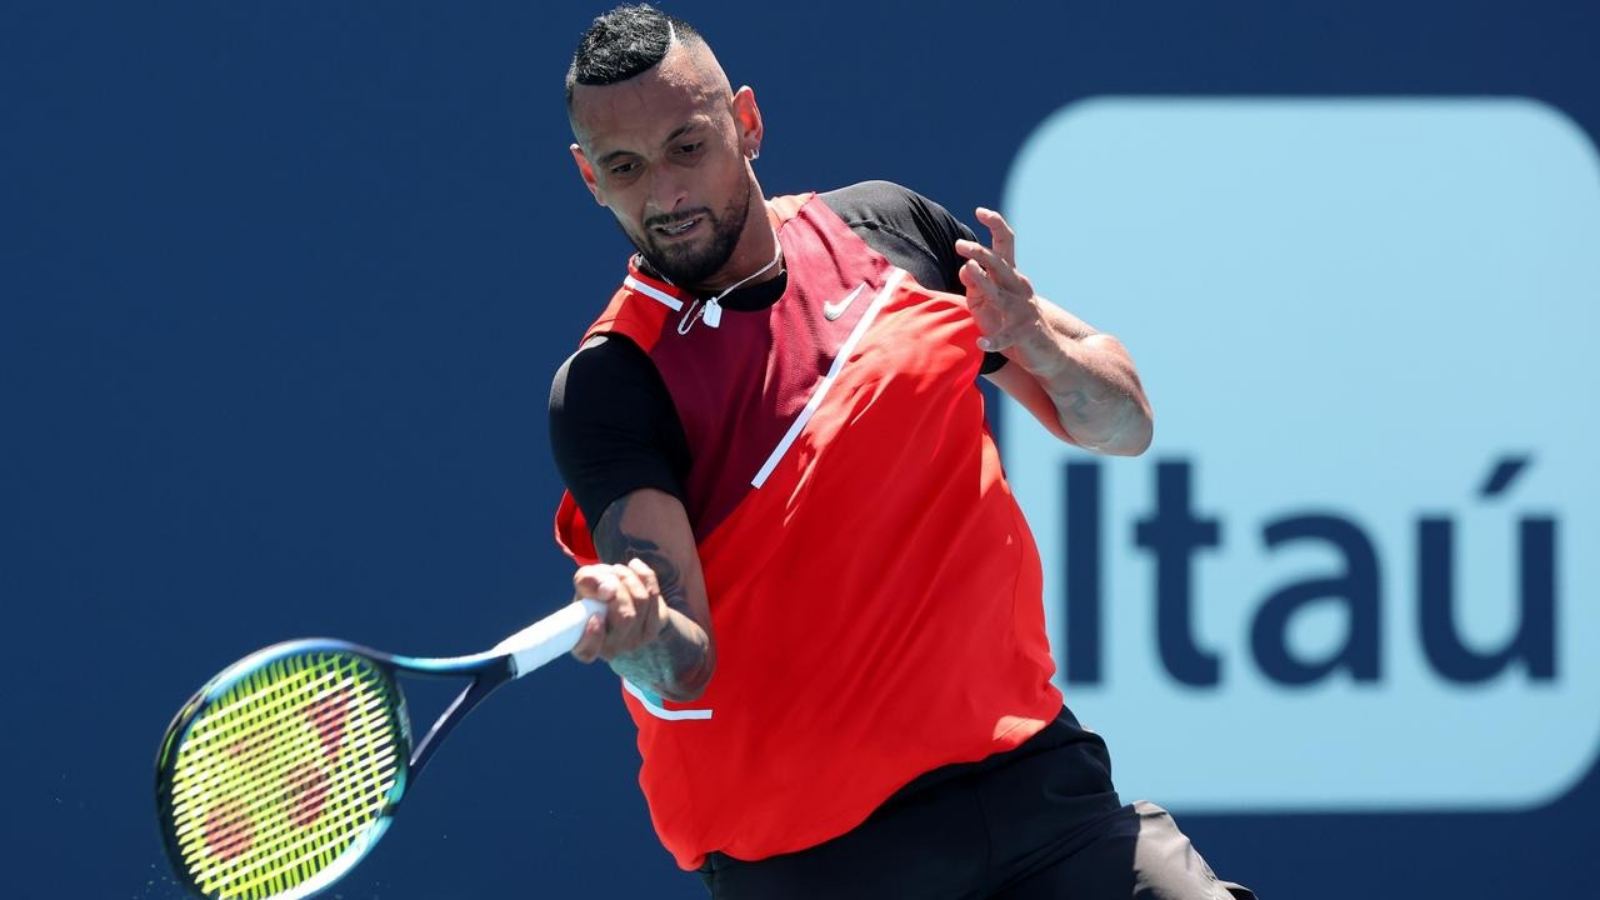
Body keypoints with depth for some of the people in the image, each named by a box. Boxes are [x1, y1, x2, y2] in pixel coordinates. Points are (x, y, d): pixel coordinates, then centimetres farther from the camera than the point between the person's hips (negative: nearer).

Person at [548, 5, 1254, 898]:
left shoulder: (889, 228, 5)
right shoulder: (610, 383, -9)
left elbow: (1126, 422, 11)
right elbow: (683, 668, -21)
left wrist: (1038, 344, -11)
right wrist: (637, 633, -44)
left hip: (1038, 780, 4)